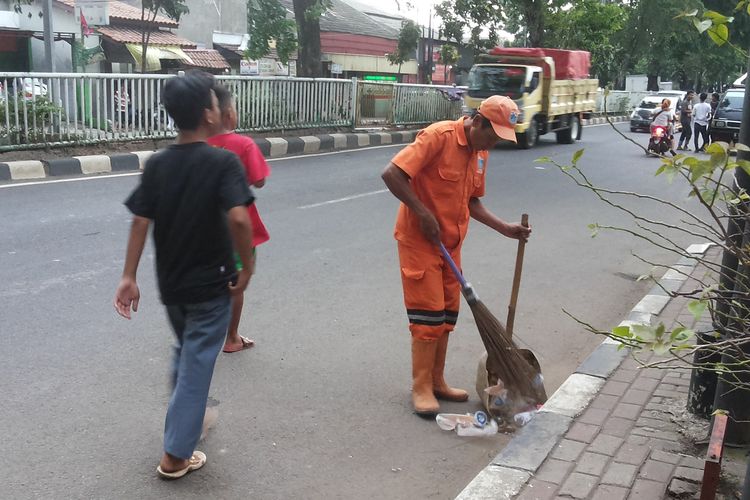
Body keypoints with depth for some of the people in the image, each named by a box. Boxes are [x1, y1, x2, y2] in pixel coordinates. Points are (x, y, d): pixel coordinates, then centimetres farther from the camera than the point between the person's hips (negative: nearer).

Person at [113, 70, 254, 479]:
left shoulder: (157, 164, -1)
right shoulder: (223, 162, -16)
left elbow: (140, 222, -4)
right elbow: (238, 218, -29)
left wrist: (128, 277, -1)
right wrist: (246, 267, -17)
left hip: (171, 283, 5)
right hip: (211, 284, -5)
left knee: (185, 352, 28)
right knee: (197, 364, 6)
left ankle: (185, 418, 47)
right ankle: (175, 456, 14)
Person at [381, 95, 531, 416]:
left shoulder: (480, 153, 7)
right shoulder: (439, 136, -19)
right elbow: (392, 174, -25)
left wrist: (505, 229, 4)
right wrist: (423, 214, -22)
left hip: (451, 243, 8)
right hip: (419, 240, -8)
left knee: (446, 314, 12)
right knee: (428, 313, -5)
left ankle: (436, 381, 25)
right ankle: (421, 388, 8)